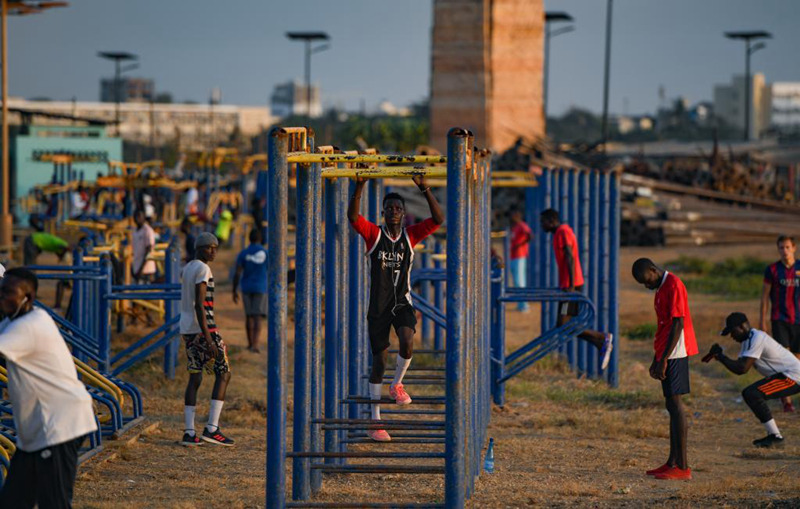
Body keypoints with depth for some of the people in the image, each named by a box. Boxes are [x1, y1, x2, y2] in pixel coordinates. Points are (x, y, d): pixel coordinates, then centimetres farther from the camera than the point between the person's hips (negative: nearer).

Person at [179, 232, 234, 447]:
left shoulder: (186, 269, 16)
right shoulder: (202, 270, -13)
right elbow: (200, 305, -20)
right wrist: (208, 339, -23)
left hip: (187, 329, 9)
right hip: (203, 328, -9)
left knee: (195, 377, 10)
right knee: (223, 373, 0)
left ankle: (189, 433, 5)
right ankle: (212, 428, -7)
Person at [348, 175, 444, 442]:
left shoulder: (410, 235, 2)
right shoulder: (374, 234, -2)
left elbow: (438, 219, -10)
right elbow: (353, 216, -19)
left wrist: (424, 188, -19)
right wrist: (359, 185, -27)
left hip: (402, 303, 1)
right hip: (378, 307, -1)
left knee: (407, 343, -28)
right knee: (379, 361, 2)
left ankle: (397, 384, 4)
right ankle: (375, 422, 11)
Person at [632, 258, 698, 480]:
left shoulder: (673, 286, -13)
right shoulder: (662, 287, 18)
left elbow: (678, 325, -19)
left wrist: (664, 359, -21)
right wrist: (656, 359, 23)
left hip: (675, 354, -10)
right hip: (666, 355, 10)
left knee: (675, 404, -11)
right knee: (672, 406, 12)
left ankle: (683, 467, -12)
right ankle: (672, 463, 17)